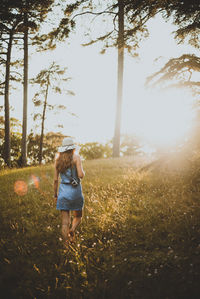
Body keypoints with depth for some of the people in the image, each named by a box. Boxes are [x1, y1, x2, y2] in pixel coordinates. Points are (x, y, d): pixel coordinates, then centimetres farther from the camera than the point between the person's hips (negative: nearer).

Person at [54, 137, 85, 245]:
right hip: (75, 190, -2)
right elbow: (81, 175, -14)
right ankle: (72, 229, -12)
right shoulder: (76, 157, -5)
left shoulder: (58, 159, 6)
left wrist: (55, 194, 15)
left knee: (65, 222, 4)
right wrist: (83, 171, 9)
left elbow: (55, 179, 6)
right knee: (78, 216, 18)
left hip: (63, 191, 3)